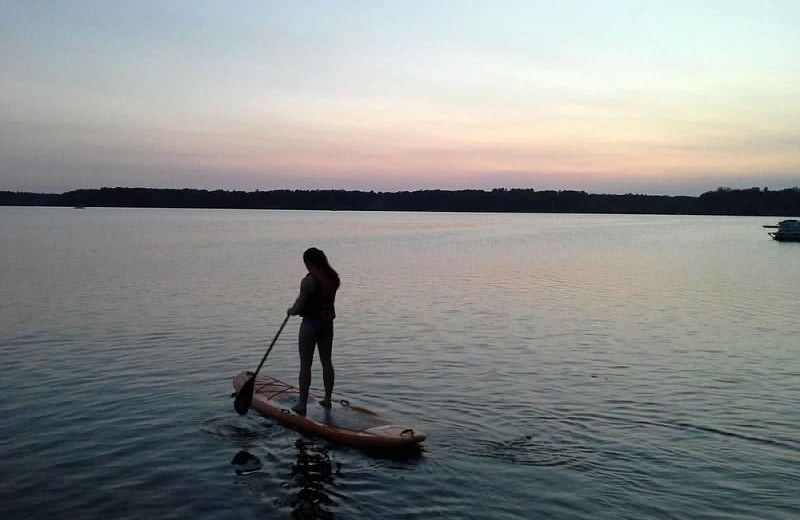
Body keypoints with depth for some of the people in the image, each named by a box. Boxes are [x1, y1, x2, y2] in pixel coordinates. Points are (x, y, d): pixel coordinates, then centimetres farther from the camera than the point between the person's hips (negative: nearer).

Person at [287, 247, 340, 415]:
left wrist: (291, 311, 4)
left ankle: (302, 404, 9)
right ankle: (327, 399, 24)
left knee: (305, 365, 3)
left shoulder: (308, 281, -20)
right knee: (327, 362, 15)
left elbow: (300, 308, -16)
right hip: (327, 323, 7)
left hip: (310, 324, -6)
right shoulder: (333, 278, 2)